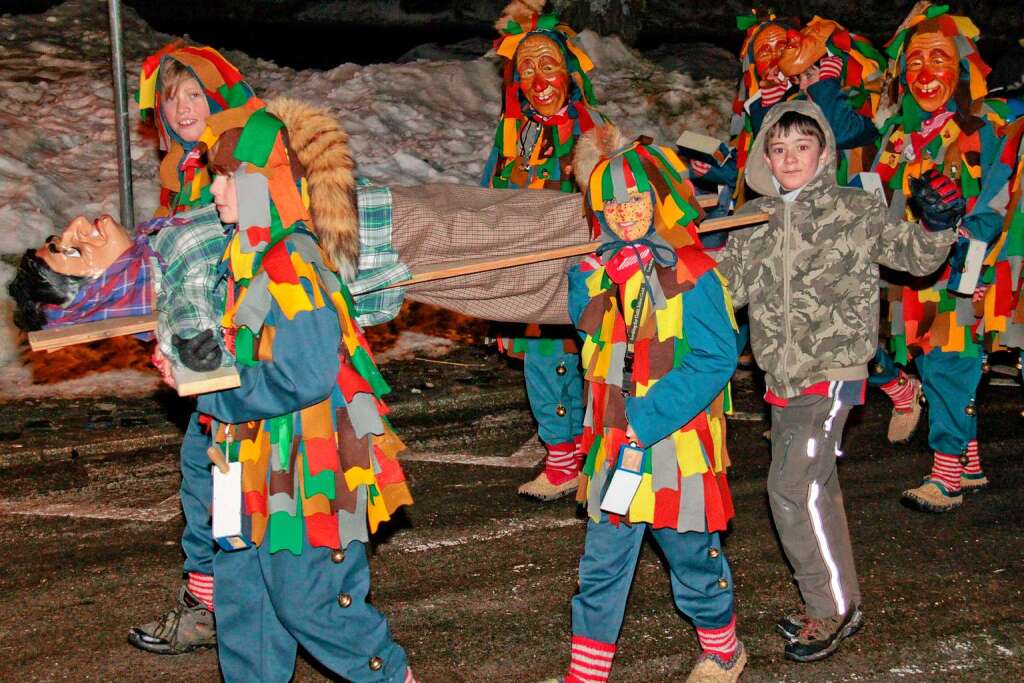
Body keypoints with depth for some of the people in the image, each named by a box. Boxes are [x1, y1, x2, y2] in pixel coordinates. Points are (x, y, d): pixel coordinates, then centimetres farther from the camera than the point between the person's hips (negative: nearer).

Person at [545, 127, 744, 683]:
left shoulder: (691, 272, -12)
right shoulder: (594, 272, 6)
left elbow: (714, 359, -17)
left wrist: (648, 421, -21)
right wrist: (610, 279, -20)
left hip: (678, 443, -4)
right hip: (614, 447, 4)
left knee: (692, 557, 13)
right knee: (601, 566, 9)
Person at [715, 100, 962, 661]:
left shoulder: (856, 211, -3)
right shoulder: (754, 219, 9)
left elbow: (915, 256, 1)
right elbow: (726, 283, 10)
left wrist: (936, 225, -18)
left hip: (833, 373, -6)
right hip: (782, 376, 6)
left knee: (791, 486, -14)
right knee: (814, 488, 15)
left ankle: (833, 607, 2)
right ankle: (834, 606, 29)